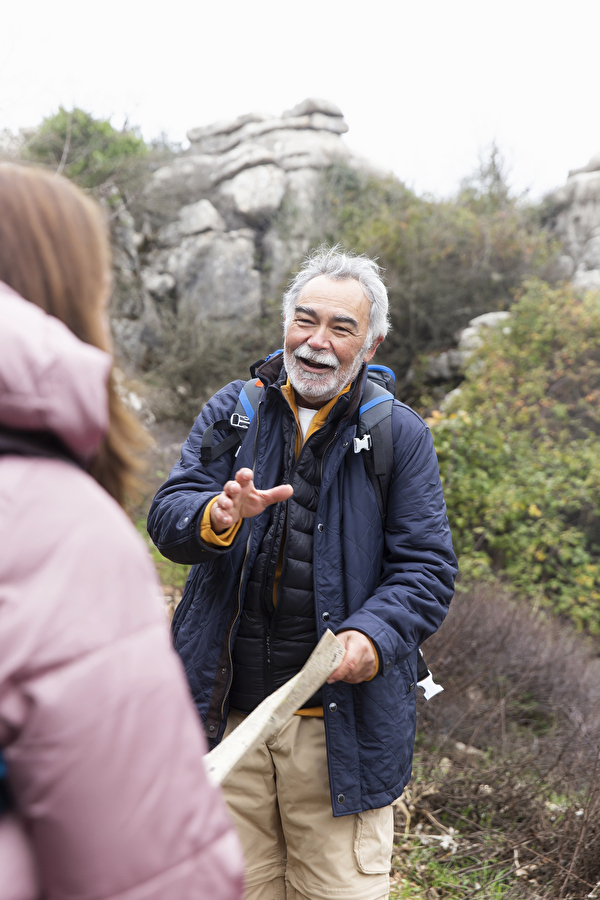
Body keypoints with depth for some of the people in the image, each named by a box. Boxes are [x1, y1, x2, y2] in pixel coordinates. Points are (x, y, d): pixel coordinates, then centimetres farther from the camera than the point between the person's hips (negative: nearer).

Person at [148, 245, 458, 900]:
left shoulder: (400, 435, 2)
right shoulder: (231, 412, 7)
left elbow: (426, 565, -1)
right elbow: (166, 516, -1)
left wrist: (375, 634, -20)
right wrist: (216, 517, -24)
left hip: (343, 721, -1)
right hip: (227, 711, 2)